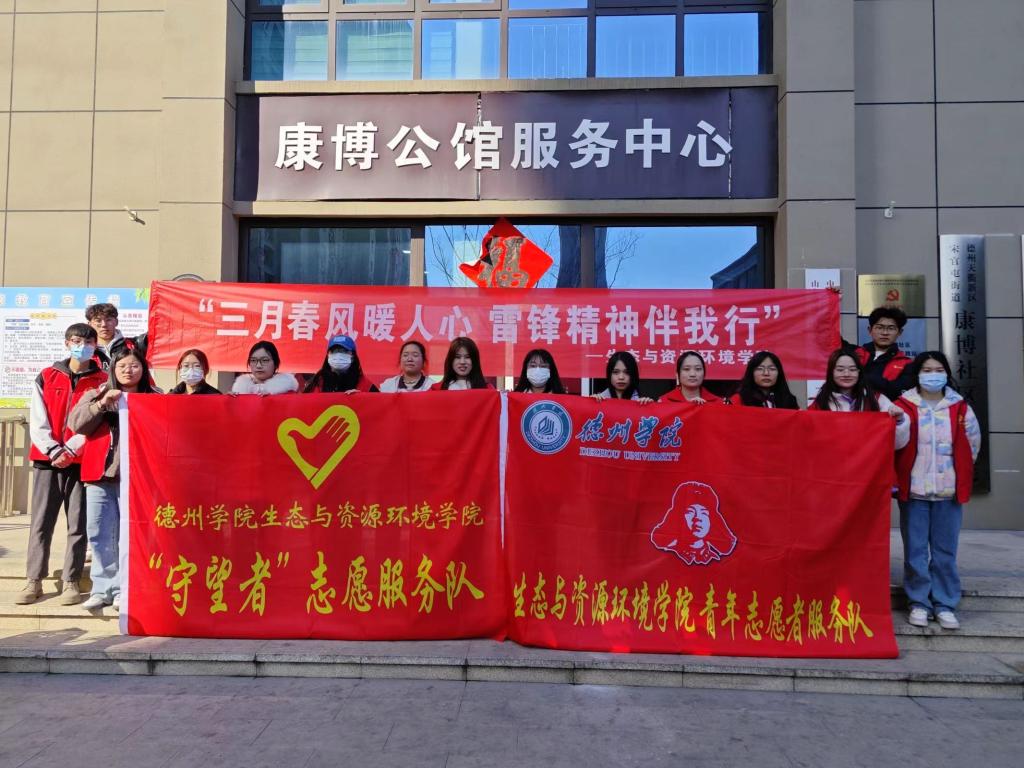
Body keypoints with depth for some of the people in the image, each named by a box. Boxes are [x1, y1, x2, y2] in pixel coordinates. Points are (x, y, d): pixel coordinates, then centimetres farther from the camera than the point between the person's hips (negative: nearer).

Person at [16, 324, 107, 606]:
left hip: (83, 462, -1)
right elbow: (37, 421, 3)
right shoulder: (46, 377, 10)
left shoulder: (102, 382, 5)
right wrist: (54, 450, -9)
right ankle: (34, 580, 9)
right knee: (41, 522, 3)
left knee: (78, 524, 1)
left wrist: (70, 450, -13)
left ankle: (71, 581, 8)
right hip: (46, 459, 2)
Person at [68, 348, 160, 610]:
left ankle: (124, 589, 7)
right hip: (99, 474, 3)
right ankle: (102, 588, 16)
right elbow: (75, 422, -1)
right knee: (99, 534, 6)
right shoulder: (96, 395, 12)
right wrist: (102, 403, -11)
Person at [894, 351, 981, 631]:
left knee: (945, 551, 8)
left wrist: (959, 476, 12)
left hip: (949, 492, 2)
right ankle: (919, 603, 15)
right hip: (913, 491, -2)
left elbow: (971, 446, 12)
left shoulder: (960, 408, 3)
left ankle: (945, 604, 18)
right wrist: (894, 479, -2)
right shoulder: (904, 406, -5)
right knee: (915, 551, 4)